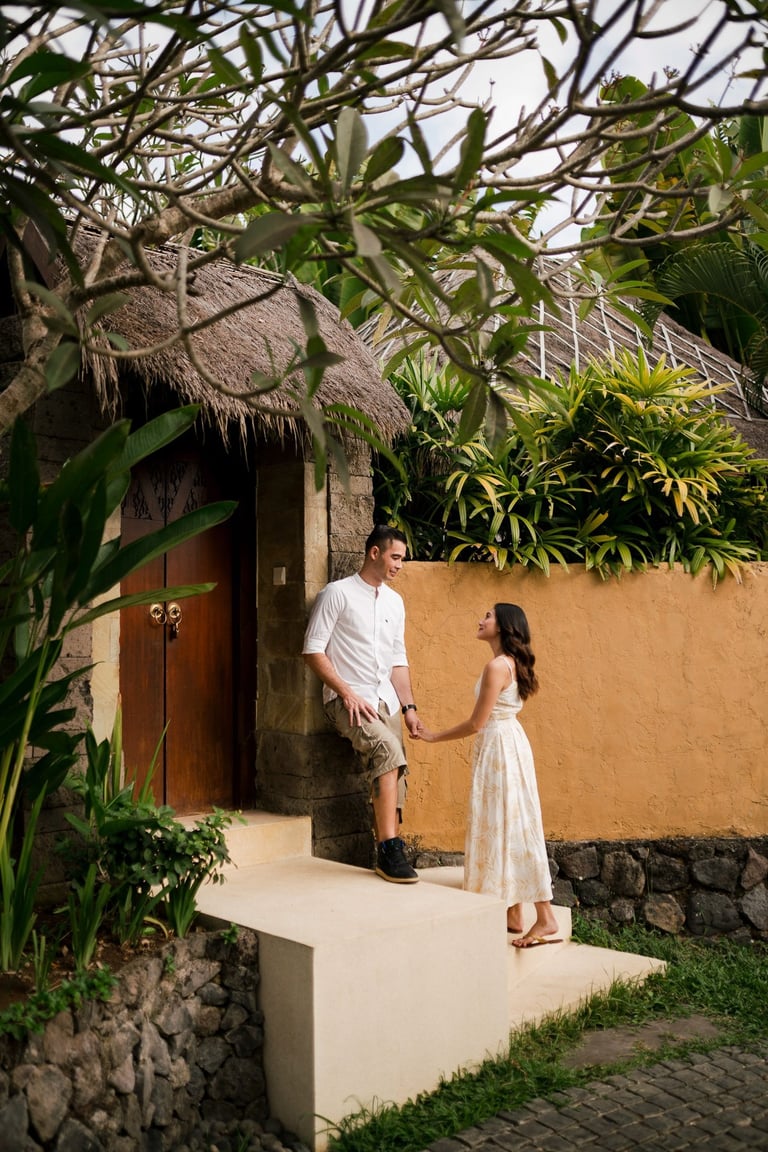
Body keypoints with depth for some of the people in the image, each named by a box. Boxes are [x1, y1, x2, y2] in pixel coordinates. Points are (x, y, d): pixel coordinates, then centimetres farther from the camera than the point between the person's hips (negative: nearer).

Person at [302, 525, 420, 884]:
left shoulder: (395, 602, 15)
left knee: (393, 777, -3)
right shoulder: (337, 593, -5)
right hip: (347, 700, -7)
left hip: (385, 701, 7)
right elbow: (313, 651, -9)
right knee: (389, 749, -28)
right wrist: (347, 693, -14)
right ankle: (389, 848, -23)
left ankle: (387, 855, 6)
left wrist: (409, 707, 9)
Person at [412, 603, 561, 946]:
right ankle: (512, 915, 20)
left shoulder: (497, 666, -18)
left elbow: (476, 724, -17)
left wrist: (434, 737, -5)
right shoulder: (511, 663, 11)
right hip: (505, 744, 10)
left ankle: (545, 920, -3)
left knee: (510, 828, -6)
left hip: (499, 747, -10)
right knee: (506, 828, 13)